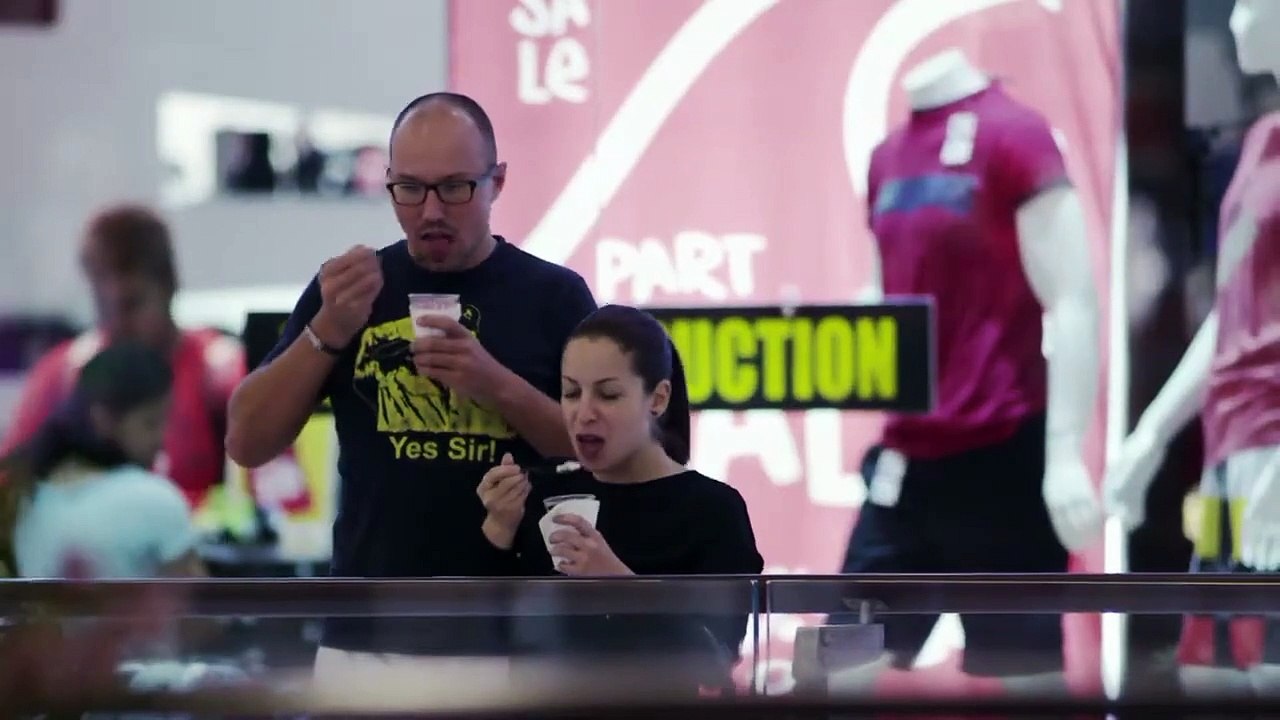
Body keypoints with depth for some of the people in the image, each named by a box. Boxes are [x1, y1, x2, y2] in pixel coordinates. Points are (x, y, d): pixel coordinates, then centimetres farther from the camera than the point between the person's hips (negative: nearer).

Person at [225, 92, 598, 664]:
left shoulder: (553, 296, 4)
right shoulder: (348, 290, 9)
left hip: (511, 639, -1)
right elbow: (247, 444, 4)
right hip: (367, 639, 1)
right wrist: (327, 331, -10)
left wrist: (500, 386, -16)